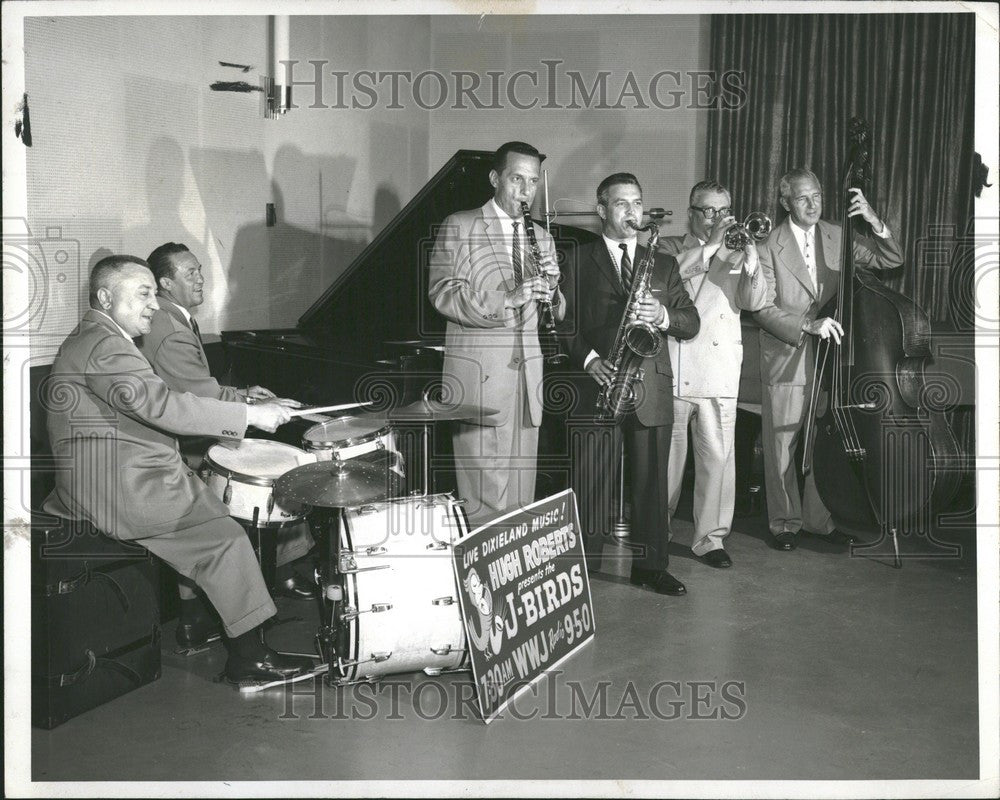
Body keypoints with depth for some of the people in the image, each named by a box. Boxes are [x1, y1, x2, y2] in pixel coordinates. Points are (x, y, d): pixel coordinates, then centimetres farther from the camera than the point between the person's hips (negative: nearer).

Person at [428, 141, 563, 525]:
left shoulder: (541, 238, 18)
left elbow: (555, 315, 16)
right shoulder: (459, 228, 2)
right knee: (484, 496, -6)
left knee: (522, 494, 8)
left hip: (527, 377, 5)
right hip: (479, 376, -5)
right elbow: (442, 294, -11)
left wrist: (550, 286, -6)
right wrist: (507, 300, -22)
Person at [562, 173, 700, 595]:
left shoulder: (663, 264, 16)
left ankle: (651, 566, 17)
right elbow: (565, 322, 1)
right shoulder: (578, 262, 7)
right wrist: (589, 358, -14)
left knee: (652, 481, 7)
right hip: (597, 385, -3)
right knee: (590, 484, 0)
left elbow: (691, 322, 10)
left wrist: (663, 316, -10)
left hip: (652, 386, 3)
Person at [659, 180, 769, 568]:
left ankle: (710, 537, 7)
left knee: (719, 457, -2)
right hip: (673, 371, -2)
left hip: (720, 374, 2)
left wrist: (750, 260, -16)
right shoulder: (670, 247, 10)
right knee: (667, 455, 5)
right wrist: (710, 245, -19)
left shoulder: (735, 254, 16)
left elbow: (754, 301, 1)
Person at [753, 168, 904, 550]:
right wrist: (807, 325, -24)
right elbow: (763, 308, -12)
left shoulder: (837, 237, 3)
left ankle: (819, 518, 25)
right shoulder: (770, 247, -9)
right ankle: (784, 522, 20)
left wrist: (875, 222, -14)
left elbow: (892, 260, 3)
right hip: (785, 361, -3)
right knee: (783, 445, 5)